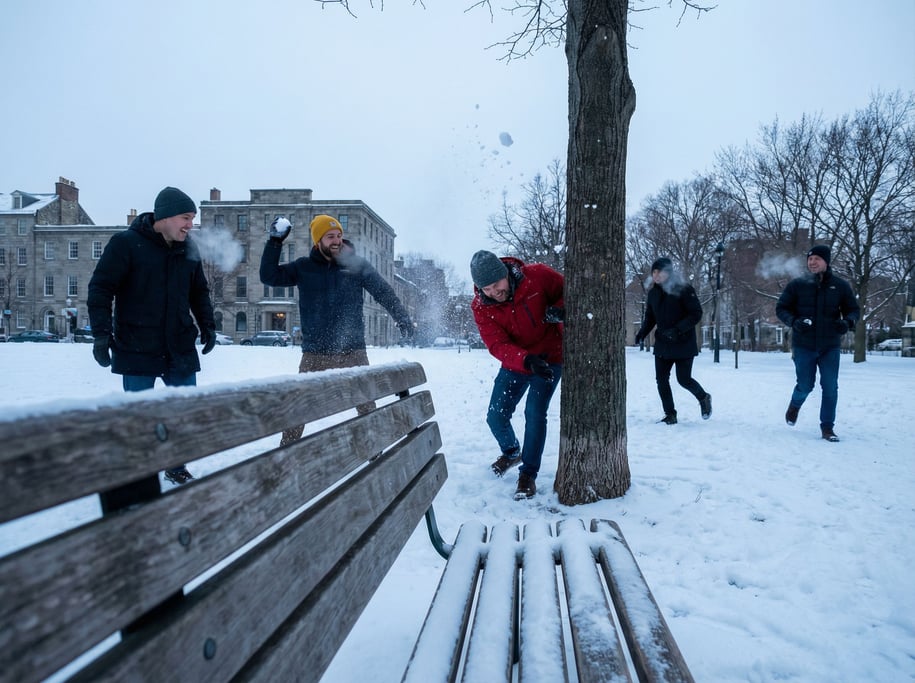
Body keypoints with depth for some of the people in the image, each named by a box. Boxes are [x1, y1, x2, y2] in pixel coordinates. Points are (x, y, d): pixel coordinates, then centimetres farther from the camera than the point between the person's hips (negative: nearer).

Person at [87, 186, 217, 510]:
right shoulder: (126, 243, -10)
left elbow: (199, 291, 18)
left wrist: (208, 325, 11)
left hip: (181, 348, 5)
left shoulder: (189, 249, 6)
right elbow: (100, 288, -9)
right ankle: (137, 479, 19)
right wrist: (101, 333, -14)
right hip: (137, 350, -5)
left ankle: (175, 466, 30)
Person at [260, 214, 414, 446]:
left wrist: (402, 318, -9)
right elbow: (269, 276, 4)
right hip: (314, 355, 0)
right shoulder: (304, 267, 4)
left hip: (353, 352, 0)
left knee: (367, 407, 8)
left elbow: (384, 292, 2)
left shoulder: (356, 264, 1)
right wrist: (275, 242, -5)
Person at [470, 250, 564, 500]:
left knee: (535, 414, -15)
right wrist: (526, 359, -44)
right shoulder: (480, 306, -17)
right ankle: (511, 452, 36)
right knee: (496, 417, 3)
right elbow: (497, 345, -25)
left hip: (549, 359, -3)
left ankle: (528, 475, 3)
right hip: (514, 364, 3)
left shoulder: (537, 275, -22)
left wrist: (560, 309, -30)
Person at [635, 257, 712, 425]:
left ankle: (704, 398, 30)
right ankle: (670, 415, 16)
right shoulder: (653, 292, 4)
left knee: (684, 379, -1)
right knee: (661, 379, 2)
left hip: (684, 343, -5)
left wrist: (678, 329, -26)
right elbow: (650, 318, 12)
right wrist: (642, 333, -6)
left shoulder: (684, 289, -14)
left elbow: (696, 314, -15)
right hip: (662, 344, 6)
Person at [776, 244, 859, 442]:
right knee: (805, 386, 5)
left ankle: (827, 427, 13)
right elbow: (781, 308, 2)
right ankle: (795, 405, 39)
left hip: (830, 346, 1)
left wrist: (847, 322, -14)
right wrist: (793, 321, -18)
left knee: (830, 388, 0)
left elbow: (854, 309, 8)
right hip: (803, 346, -1)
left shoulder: (840, 285, -1)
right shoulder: (797, 284, -4)